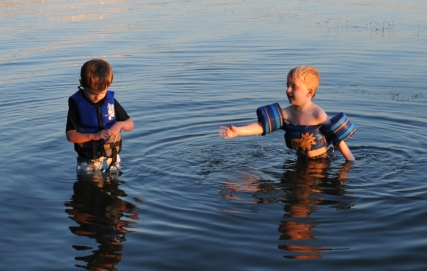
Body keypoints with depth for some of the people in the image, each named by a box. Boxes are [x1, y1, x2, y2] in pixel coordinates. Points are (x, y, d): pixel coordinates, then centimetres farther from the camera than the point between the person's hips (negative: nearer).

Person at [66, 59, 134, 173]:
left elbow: (130, 124, 5)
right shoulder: (76, 103, -11)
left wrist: (119, 124, -17)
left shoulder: (111, 100, -3)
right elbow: (70, 135, -13)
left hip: (112, 159, 2)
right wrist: (94, 136, -25)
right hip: (88, 162, -2)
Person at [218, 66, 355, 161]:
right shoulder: (288, 113, -7)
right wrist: (238, 131, -25)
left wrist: (352, 161, -14)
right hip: (302, 159, 5)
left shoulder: (318, 115, -20)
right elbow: (262, 125, -13)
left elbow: (338, 138, -15)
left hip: (321, 160, -5)